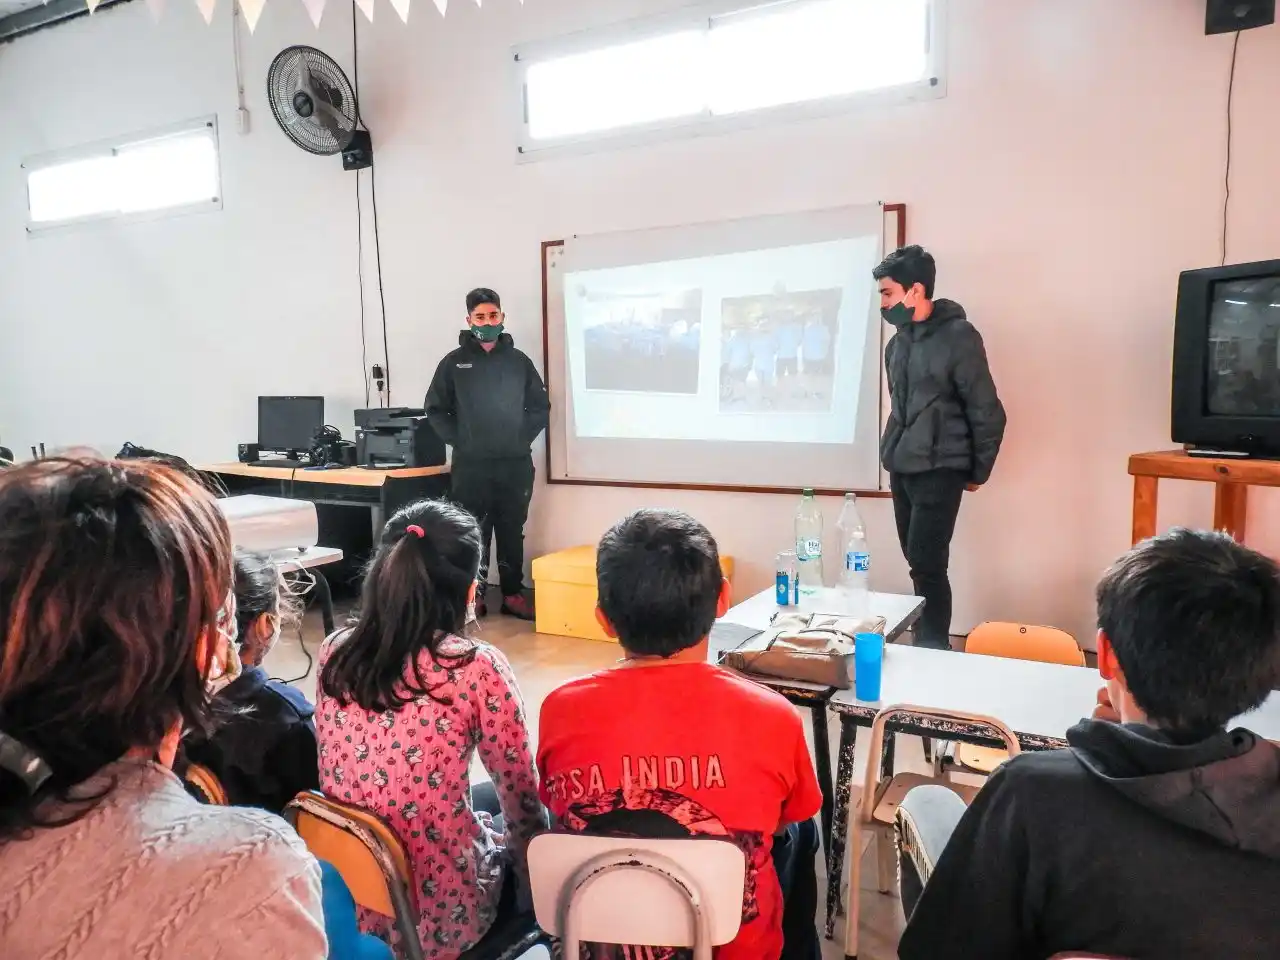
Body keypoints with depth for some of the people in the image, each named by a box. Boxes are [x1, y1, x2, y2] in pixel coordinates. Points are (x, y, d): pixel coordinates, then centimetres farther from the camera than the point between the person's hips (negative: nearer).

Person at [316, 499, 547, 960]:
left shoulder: (336, 650, -6)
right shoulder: (478, 668, -20)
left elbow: (337, 773, 7)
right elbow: (520, 793, -8)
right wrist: (528, 853, 13)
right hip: (436, 916, -5)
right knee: (532, 845, 24)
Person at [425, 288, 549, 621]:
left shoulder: (519, 361, 6)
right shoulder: (454, 363, 2)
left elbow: (540, 406, 11)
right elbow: (435, 409, 4)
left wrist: (523, 437, 0)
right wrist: (458, 440, -4)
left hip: (515, 464, 2)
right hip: (471, 465, -1)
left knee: (512, 531, 8)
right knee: (473, 533, 4)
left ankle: (513, 594, 16)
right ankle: (473, 595, 13)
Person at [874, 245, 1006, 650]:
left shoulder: (958, 336, -10)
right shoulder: (898, 343, 11)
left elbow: (987, 411, -8)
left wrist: (978, 472, -2)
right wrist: (893, 453, 13)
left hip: (939, 471, -6)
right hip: (901, 470, 7)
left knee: (927, 565, -9)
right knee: (917, 563, 10)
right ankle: (924, 644, 20)